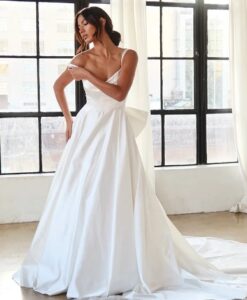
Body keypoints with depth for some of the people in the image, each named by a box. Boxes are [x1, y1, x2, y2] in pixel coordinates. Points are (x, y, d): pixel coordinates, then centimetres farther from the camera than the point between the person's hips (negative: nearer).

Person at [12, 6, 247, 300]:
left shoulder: (128, 55, -4)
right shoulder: (83, 58, 1)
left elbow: (119, 93, -16)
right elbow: (58, 86, 15)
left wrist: (88, 75, -16)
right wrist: (69, 121, 16)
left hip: (115, 132, -2)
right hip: (87, 130, 2)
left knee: (116, 198, -3)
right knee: (79, 197, 2)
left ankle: (119, 268, 10)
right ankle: (74, 267, 18)